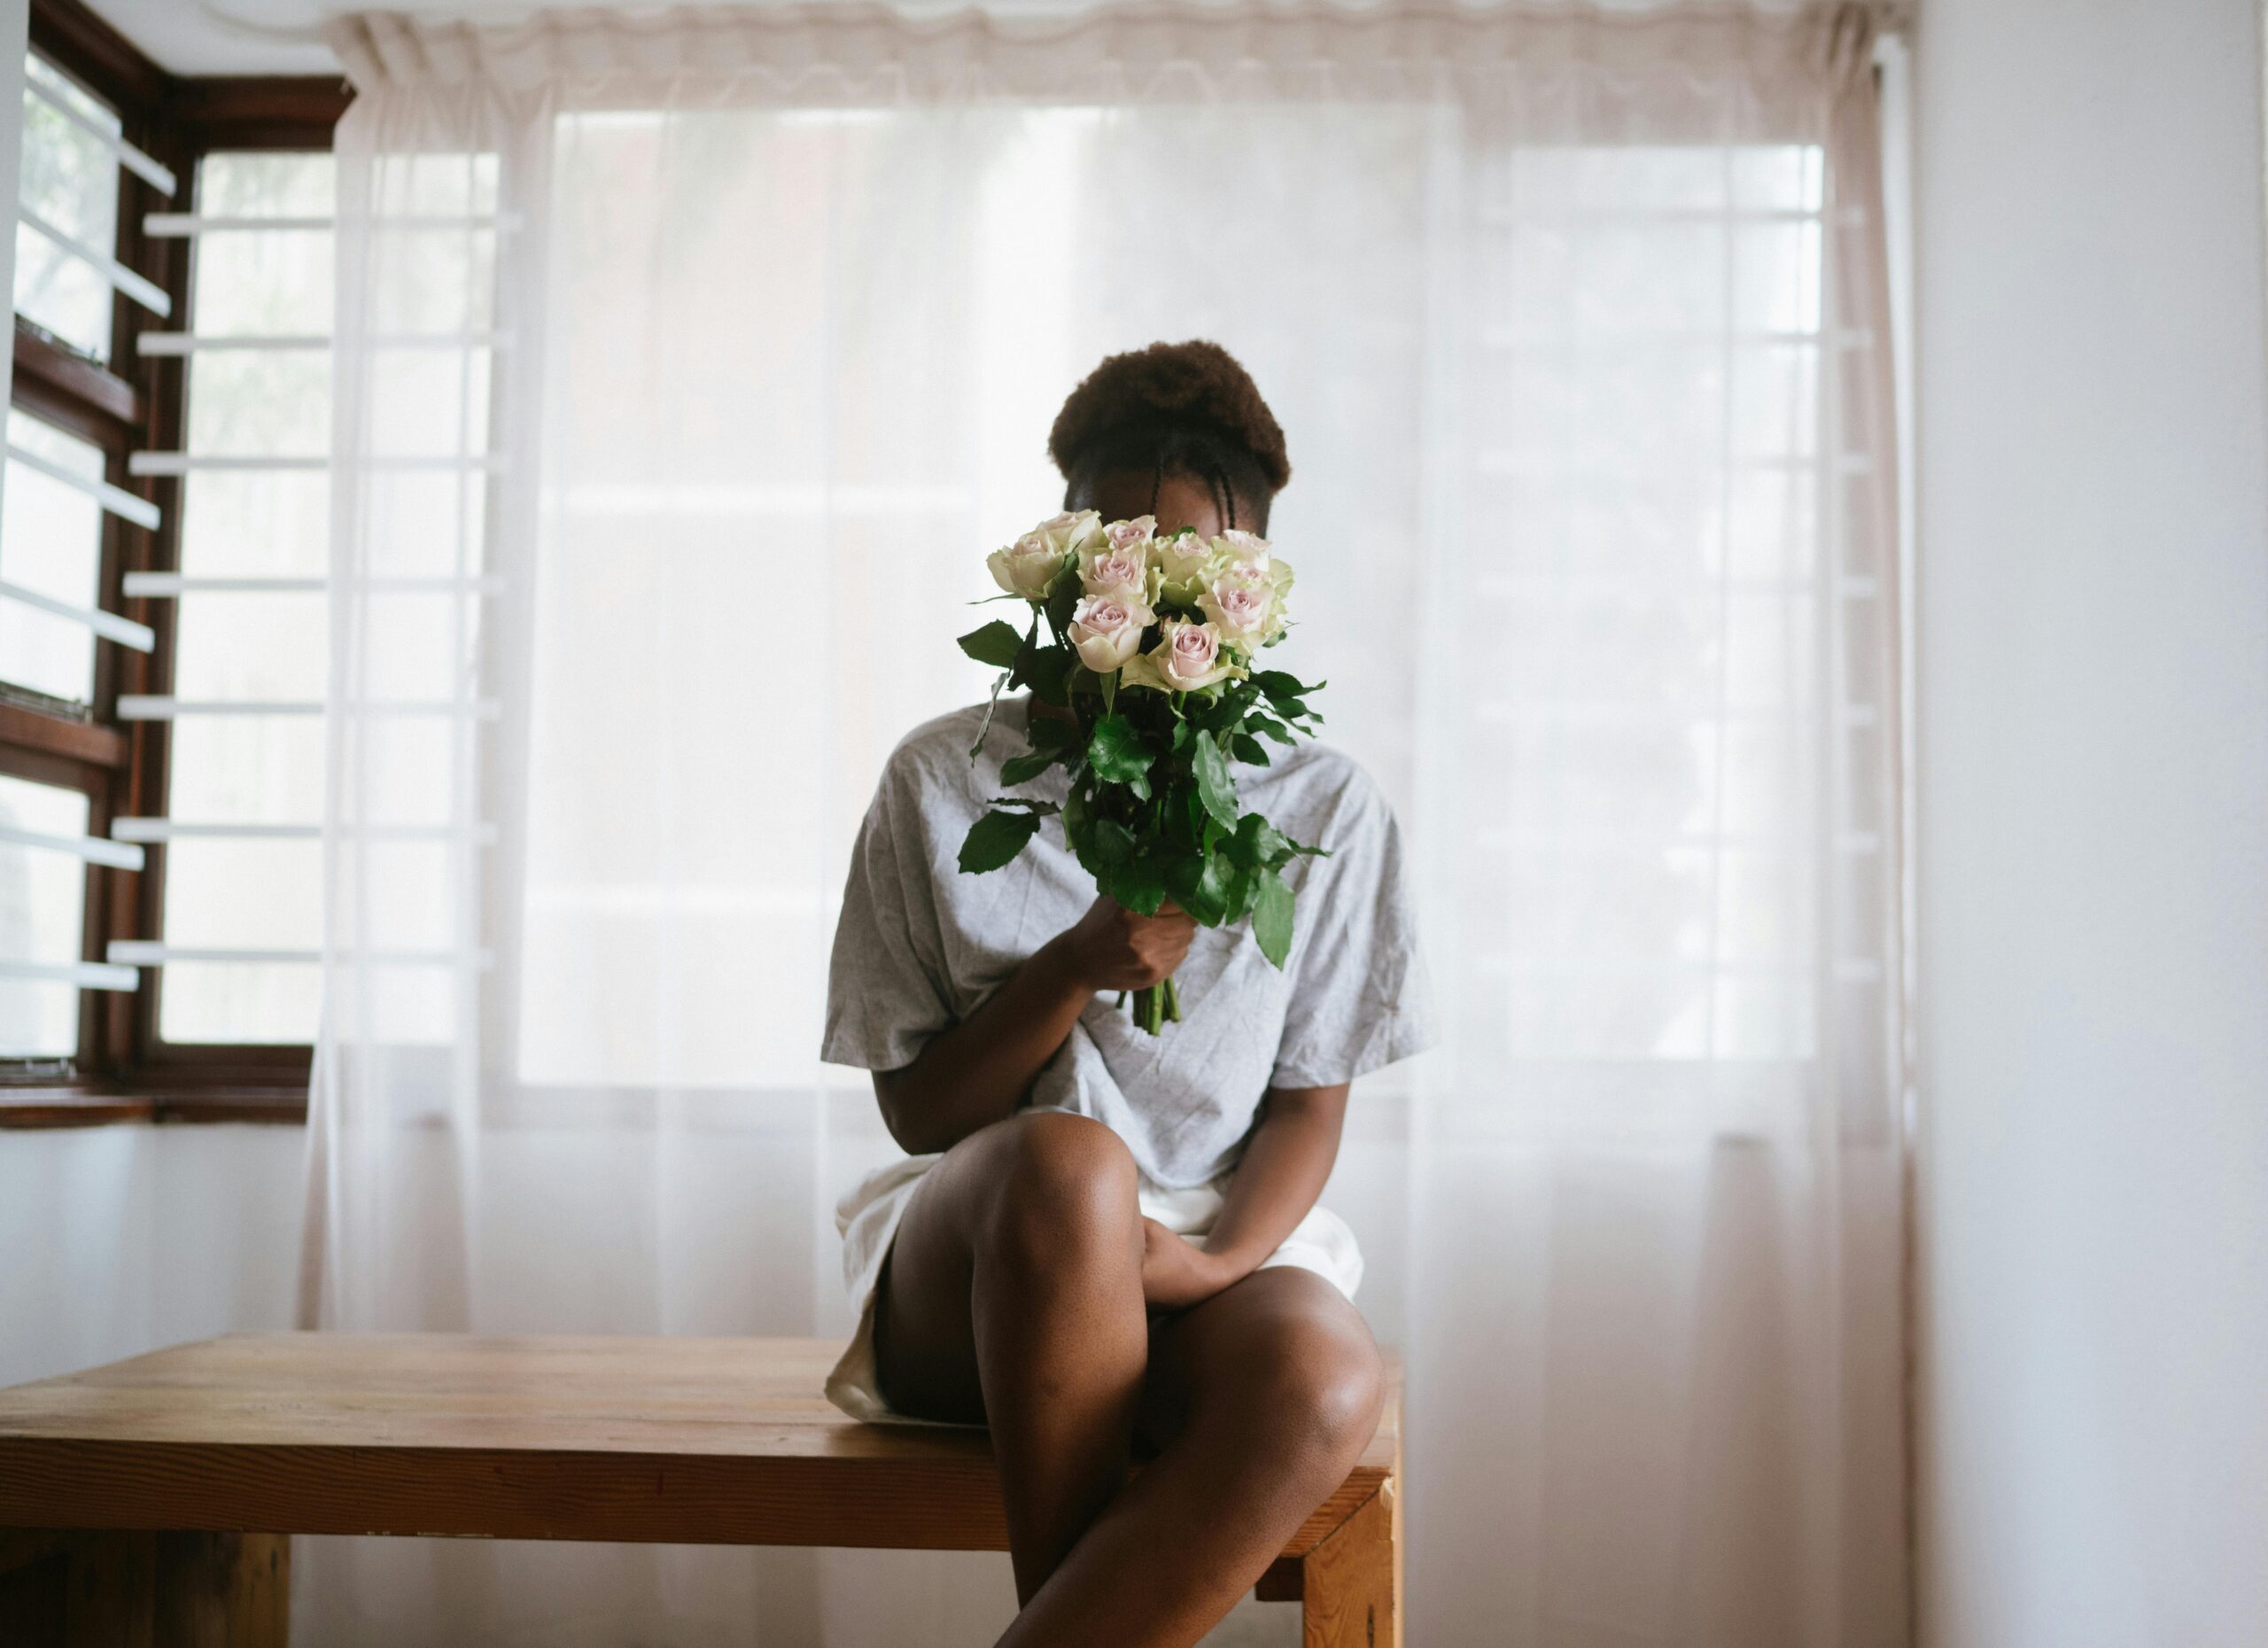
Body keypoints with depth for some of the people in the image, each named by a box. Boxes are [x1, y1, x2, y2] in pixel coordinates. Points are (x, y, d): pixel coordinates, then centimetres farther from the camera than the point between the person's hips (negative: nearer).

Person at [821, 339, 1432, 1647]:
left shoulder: (1328, 809, 5)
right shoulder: (943, 781, 3)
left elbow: (1308, 1106, 5)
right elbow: (917, 1107, 1)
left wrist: (1216, 1261, -16)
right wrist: (1073, 972, -17)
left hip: (1219, 1252, 1)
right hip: (971, 1263, 0)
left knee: (1325, 1380, -35)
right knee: (1069, 1164, -37)